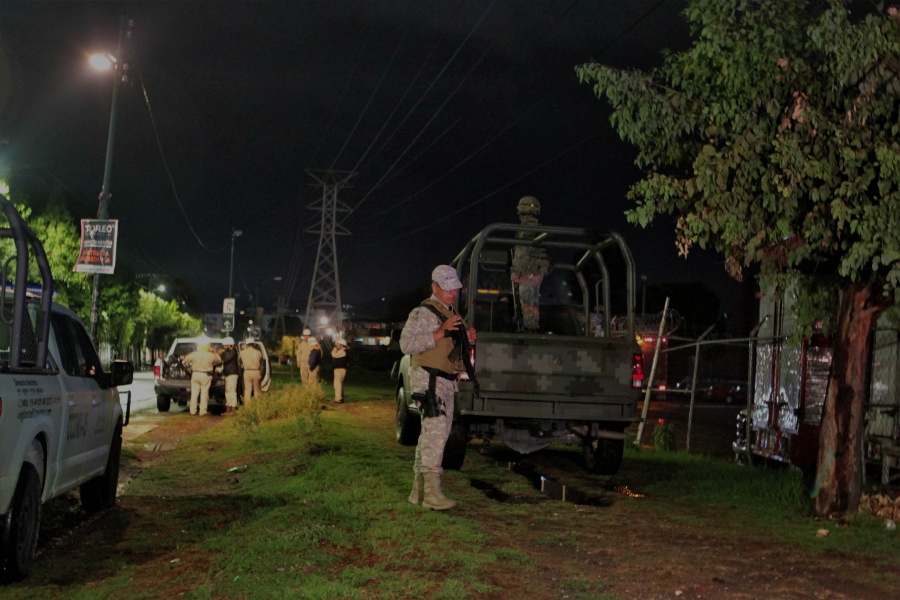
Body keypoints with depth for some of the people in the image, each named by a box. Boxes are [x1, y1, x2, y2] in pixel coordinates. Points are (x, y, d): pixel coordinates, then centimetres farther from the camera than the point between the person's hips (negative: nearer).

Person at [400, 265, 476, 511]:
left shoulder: (453, 315, 21)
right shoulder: (423, 313, -8)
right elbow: (406, 343, -19)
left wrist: (467, 338, 9)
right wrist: (440, 333, -24)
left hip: (447, 382, 9)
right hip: (429, 380, -9)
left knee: (430, 434, 11)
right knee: (436, 430, -18)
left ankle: (419, 490, 17)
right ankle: (432, 492, -21)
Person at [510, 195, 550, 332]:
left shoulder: (527, 229, -14)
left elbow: (523, 255, -18)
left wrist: (516, 274, -16)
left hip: (528, 272, -9)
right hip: (538, 271, 9)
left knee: (528, 304, -7)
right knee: (533, 303, 14)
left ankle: (529, 328, -6)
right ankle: (533, 328, 17)